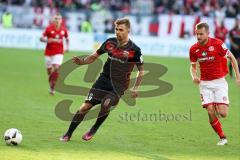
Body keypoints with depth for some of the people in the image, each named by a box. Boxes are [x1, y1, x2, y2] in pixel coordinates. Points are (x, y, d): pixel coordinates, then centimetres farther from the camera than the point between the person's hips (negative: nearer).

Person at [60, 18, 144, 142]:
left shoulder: (134, 50, -10)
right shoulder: (110, 42, 0)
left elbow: (141, 70, 0)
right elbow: (94, 56, 12)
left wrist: (135, 88, -10)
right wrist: (82, 61, -7)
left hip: (119, 85, -3)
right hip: (104, 79, 4)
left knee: (106, 104, -29)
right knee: (85, 107, -4)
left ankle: (94, 129, -4)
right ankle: (68, 134, 9)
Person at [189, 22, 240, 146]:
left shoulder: (217, 44, -12)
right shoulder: (193, 49, -2)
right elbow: (193, 66, 13)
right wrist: (194, 76, -9)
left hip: (219, 81, -2)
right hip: (205, 83, 2)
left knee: (222, 113, -11)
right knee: (211, 113, -10)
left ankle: (219, 107, 27)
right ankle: (222, 138, 7)